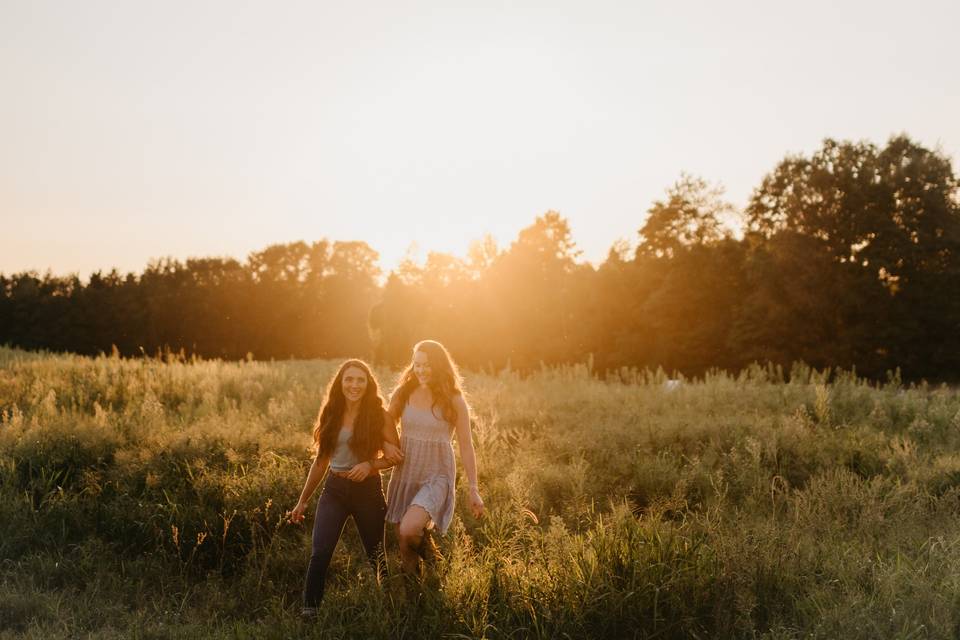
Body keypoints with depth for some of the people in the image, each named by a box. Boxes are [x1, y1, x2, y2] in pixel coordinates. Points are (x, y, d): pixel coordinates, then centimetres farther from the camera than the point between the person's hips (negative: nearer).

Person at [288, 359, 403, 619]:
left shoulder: (380, 416, -5)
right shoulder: (330, 415, 4)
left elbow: (396, 456, -1)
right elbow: (320, 460, 11)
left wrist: (370, 464, -21)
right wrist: (302, 501, 13)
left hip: (368, 490, -2)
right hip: (334, 490, 2)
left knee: (376, 555, 10)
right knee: (320, 553, -14)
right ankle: (309, 611, -2)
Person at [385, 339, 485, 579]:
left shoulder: (454, 401, -6)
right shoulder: (403, 393, 1)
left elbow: (466, 446, -2)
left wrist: (473, 489, -4)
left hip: (436, 475, -3)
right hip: (404, 473, 4)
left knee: (409, 530, -26)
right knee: (403, 540, 7)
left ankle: (424, 539, 10)